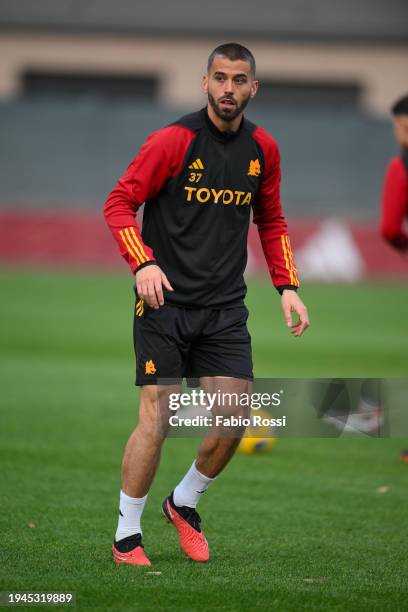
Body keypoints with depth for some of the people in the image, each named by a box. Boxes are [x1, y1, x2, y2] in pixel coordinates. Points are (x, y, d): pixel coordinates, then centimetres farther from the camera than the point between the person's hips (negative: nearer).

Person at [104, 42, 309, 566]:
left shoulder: (263, 149, 6)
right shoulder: (173, 140, -9)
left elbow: (271, 222, 19)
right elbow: (119, 203, -7)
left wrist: (287, 287, 9)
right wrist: (142, 263, -21)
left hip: (225, 307, 4)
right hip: (165, 301, -4)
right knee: (156, 420, -8)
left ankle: (185, 503, 23)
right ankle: (126, 533, 8)